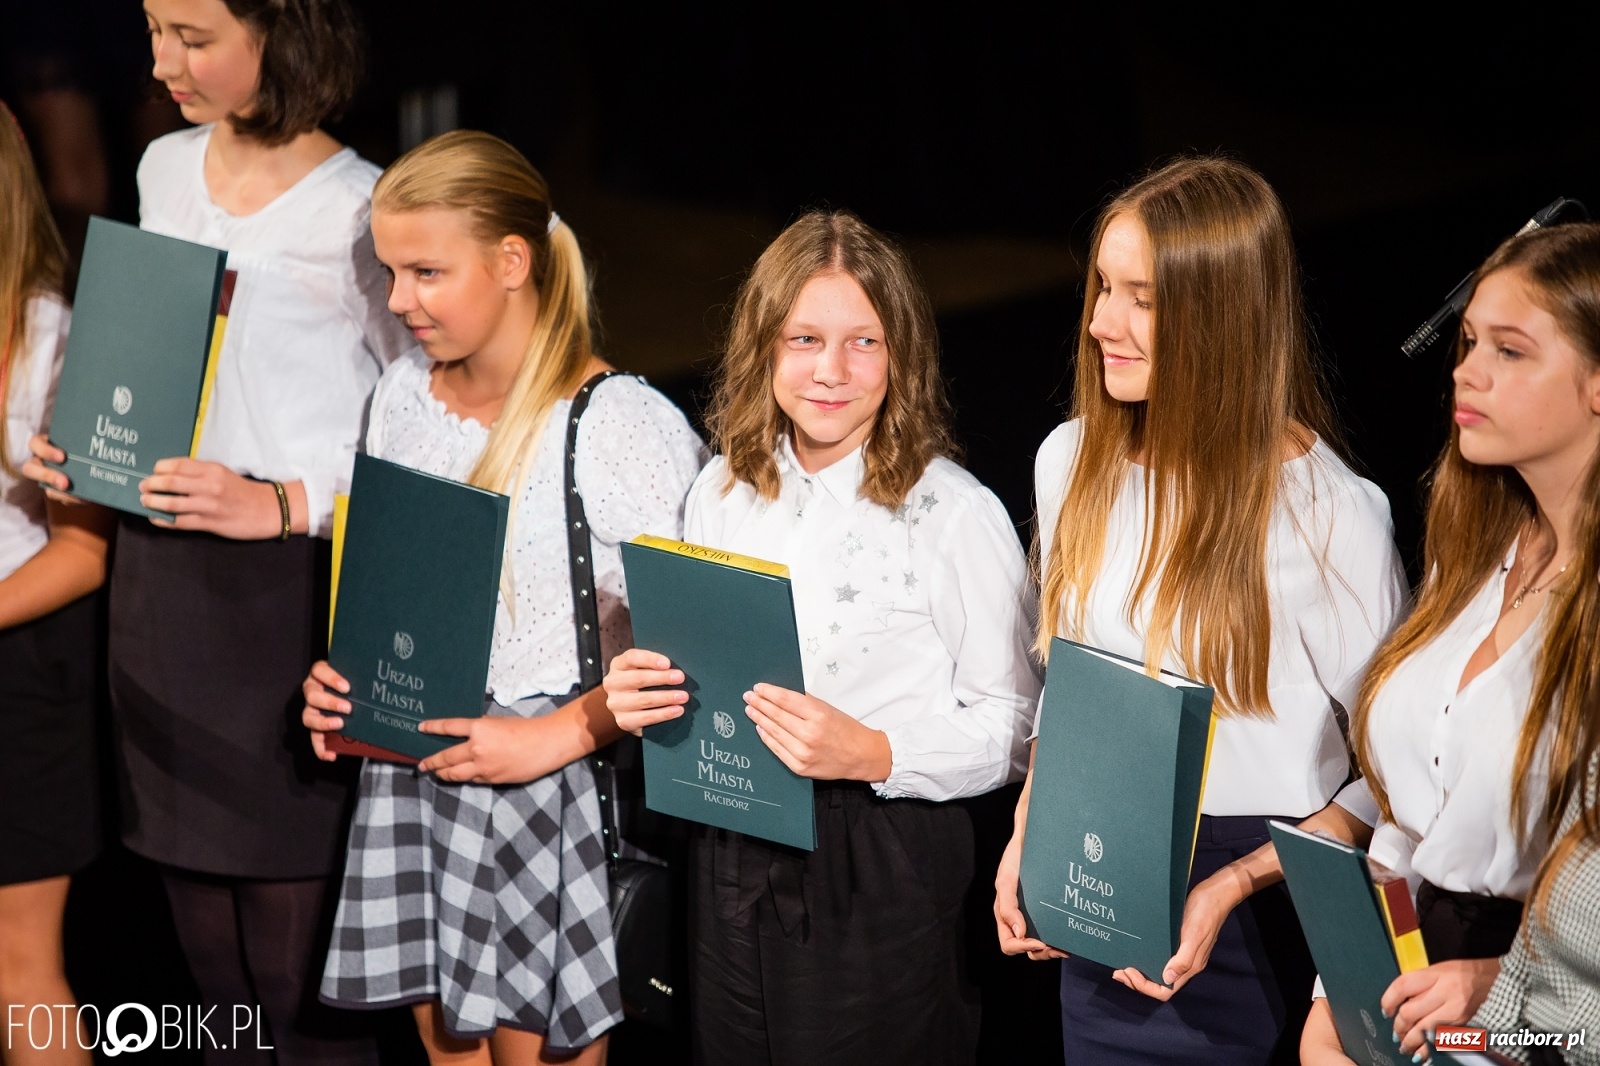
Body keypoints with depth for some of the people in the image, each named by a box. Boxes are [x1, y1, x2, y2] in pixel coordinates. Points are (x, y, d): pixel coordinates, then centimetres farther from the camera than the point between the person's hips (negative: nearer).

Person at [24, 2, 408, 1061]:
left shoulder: (357, 209, -11)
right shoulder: (164, 170, 11)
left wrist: (280, 506, -20)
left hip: (294, 586, -6)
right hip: (161, 578, 7)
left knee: (297, 963, -2)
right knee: (209, 948, 14)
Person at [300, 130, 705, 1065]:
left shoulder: (624, 425, -16)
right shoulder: (403, 396, 7)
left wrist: (555, 736, -22)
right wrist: (340, 677, 1)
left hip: (554, 779, -6)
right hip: (413, 770, 6)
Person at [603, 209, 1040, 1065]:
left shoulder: (957, 515, -13)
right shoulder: (722, 490, 5)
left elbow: (1012, 725, -12)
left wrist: (872, 754, -25)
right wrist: (638, 693, -5)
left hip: (883, 873, -5)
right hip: (730, 859, 5)